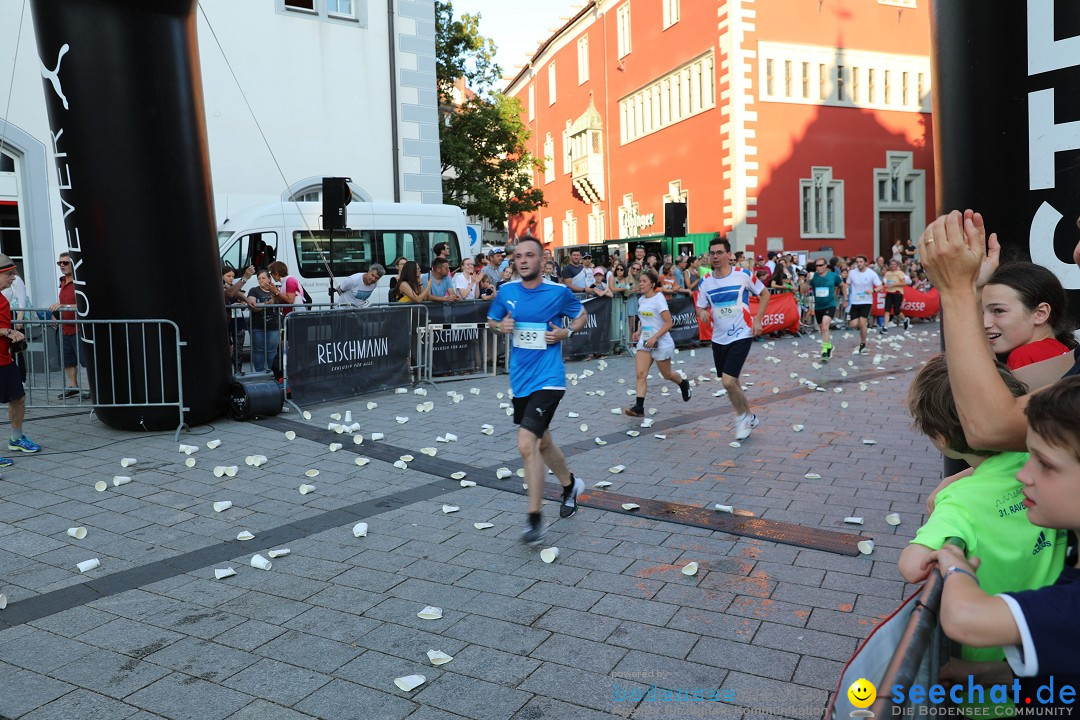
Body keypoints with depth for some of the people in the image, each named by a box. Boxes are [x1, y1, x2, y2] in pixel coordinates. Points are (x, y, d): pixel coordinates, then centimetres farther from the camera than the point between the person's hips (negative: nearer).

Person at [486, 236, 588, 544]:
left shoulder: (559, 292, -7)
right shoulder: (507, 291, 3)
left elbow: (582, 316, 9)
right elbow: (491, 320, 18)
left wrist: (566, 332, -10)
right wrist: (501, 326, -5)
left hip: (548, 380, -5)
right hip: (520, 380, 6)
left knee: (526, 444, -18)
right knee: (542, 441, 20)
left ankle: (535, 518, -6)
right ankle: (570, 484, 48)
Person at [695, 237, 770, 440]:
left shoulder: (743, 275, -8)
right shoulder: (706, 282, 1)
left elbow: (764, 294, 4)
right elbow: (700, 307, 9)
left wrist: (757, 319, -5)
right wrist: (702, 313, -15)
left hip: (741, 336, -5)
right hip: (719, 338, 5)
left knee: (728, 382, -15)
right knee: (731, 382, 14)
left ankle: (743, 417, 10)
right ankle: (749, 417, 35)